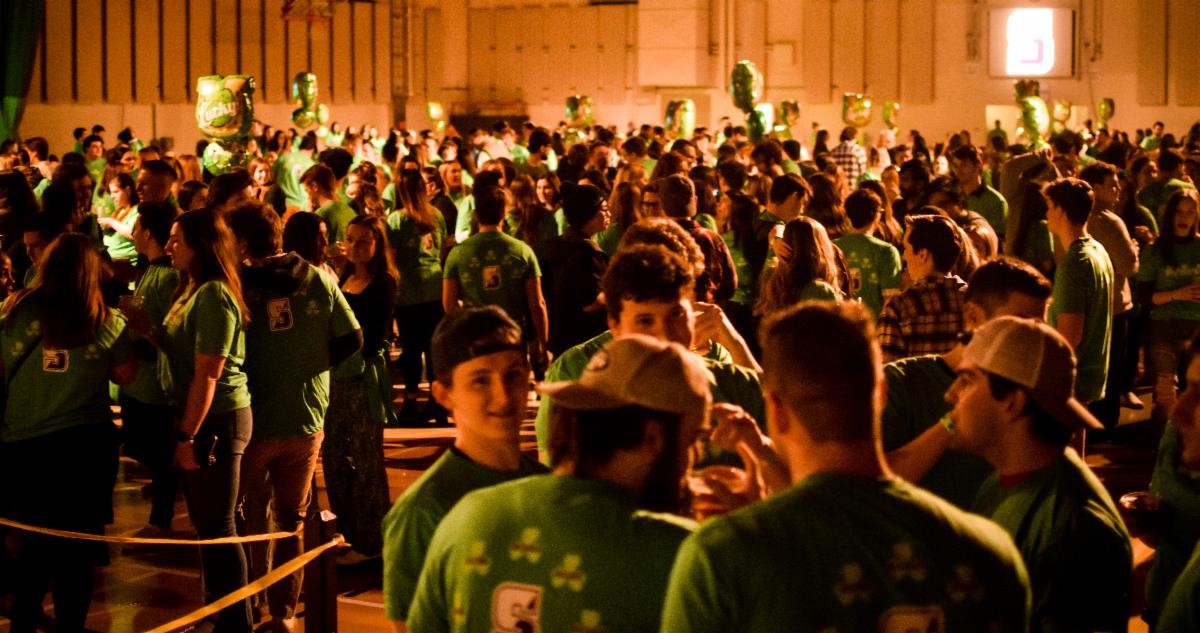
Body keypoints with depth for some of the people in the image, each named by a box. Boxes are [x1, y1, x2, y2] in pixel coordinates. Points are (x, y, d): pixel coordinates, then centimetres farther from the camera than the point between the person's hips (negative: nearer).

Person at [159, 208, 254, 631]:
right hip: (201, 416, 10)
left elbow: (208, 373, -22)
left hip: (217, 419, -10)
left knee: (217, 527, -4)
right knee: (205, 523, 18)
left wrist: (188, 436, -21)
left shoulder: (213, 295, -19)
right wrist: (145, 328, 8)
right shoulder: (192, 290, 13)